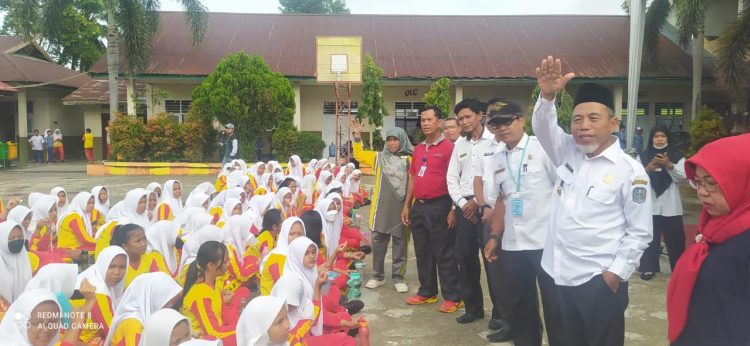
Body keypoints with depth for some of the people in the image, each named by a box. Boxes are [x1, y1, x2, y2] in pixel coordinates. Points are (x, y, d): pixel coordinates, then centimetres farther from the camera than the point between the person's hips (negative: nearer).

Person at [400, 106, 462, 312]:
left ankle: (453, 297, 9)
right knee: (422, 253, 14)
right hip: (419, 207, 7)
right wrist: (407, 206, 15)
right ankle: (427, 292, 26)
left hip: (439, 206, -7)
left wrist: (453, 210, -17)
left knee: (444, 254, -1)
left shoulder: (448, 147, -9)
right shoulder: (418, 149, 14)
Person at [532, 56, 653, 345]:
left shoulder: (630, 170, -9)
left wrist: (616, 273, -12)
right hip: (564, 275, 6)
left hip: (601, 280, -5)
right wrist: (548, 96, -20)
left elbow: (640, 232, -7)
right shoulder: (568, 153, 6)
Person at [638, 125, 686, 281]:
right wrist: (649, 168, -19)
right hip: (650, 203, 0)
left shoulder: (676, 155, 3)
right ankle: (648, 268, 16)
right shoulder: (644, 156, 4)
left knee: (675, 238, 6)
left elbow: (682, 176, -5)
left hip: (670, 205, 0)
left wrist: (669, 165, -21)